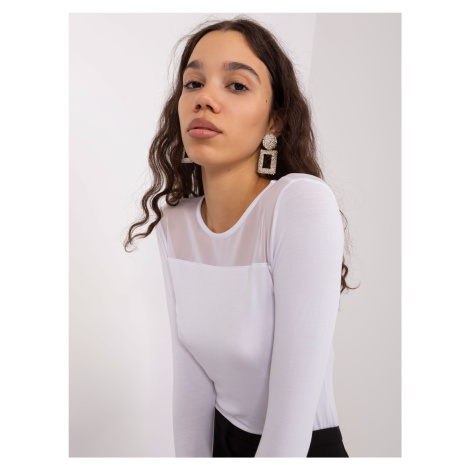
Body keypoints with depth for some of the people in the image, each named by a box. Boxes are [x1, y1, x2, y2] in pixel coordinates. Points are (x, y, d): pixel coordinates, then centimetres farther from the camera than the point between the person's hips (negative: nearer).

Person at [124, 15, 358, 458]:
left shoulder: (302, 204, -26)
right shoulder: (173, 223, -6)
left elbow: (295, 408, -26)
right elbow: (190, 377, -5)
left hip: (307, 446, -4)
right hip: (222, 440, 5)